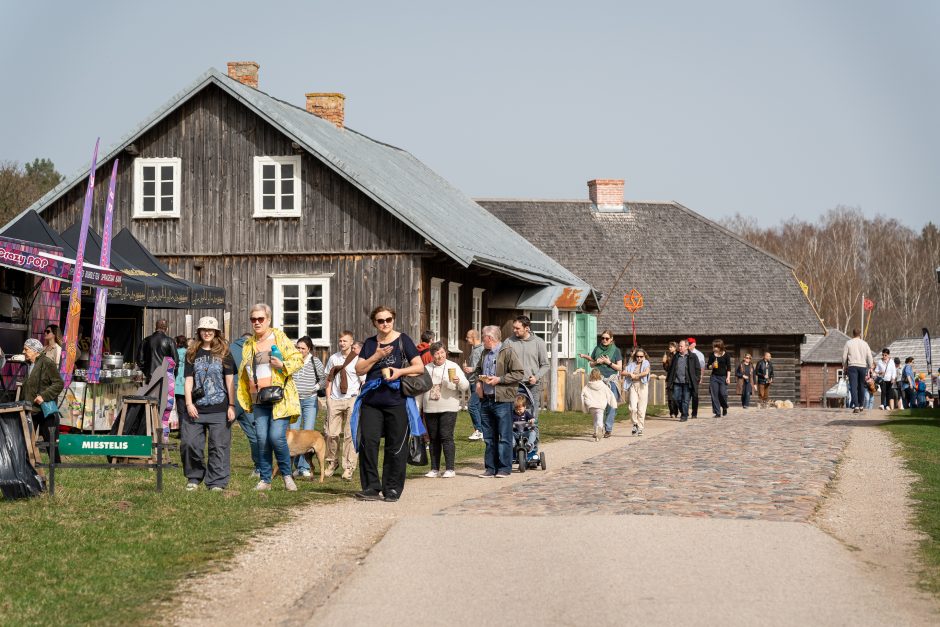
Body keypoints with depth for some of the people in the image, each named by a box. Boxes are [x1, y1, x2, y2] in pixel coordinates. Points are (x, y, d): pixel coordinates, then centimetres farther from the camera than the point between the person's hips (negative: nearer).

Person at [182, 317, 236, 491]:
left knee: (219, 446, -2)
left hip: (219, 410, -2)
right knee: (189, 443, -2)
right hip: (196, 409, 2)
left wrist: (231, 406, -1)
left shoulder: (224, 354, 6)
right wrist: (189, 404, -5)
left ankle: (217, 482, 5)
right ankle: (194, 477, 15)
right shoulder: (192, 354, 11)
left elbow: (230, 381, 5)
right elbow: (188, 380, 7)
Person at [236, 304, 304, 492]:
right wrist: (247, 401, 20)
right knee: (262, 440, 0)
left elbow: (298, 360, -1)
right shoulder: (248, 345, 16)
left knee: (277, 437, -14)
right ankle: (265, 479, 8)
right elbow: (244, 375, 23)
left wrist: (283, 365, -20)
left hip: (280, 398, -5)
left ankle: (287, 475, 4)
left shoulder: (280, 338, 1)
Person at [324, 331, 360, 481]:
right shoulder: (333, 358, 10)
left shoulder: (358, 359, 0)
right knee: (331, 433, 0)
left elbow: (364, 382, 2)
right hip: (335, 400, 3)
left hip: (352, 400, -3)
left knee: (350, 435, -3)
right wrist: (328, 398, 6)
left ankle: (348, 468, 2)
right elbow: (329, 380, 15)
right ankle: (331, 462, 19)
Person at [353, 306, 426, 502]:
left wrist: (400, 371, -15)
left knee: (396, 446, 0)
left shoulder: (403, 340, 3)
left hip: (396, 401, -3)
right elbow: (359, 369, 5)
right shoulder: (370, 343, 13)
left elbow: (420, 367, 1)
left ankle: (392, 488, 8)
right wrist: (377, 356, -8)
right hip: (371, 401, 3)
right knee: (368, 442, -6)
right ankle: (371, 487, 0)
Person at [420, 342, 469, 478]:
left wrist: (458, 381, -24)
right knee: (433, 439, 7)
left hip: (448, 409, -4)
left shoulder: (453, 367, 2)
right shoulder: (427, 368, 12)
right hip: (430, 409, 4)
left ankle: (449, 469, -8)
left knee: (446, 437, -9)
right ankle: (434, 469, 12)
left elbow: (466, 387, -3)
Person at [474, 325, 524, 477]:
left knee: (504, 436, -3)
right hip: (485, 400, 8)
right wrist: (478, 382, 12)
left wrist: (499, 379, -17)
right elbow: (479, 370, 33)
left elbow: (519, 373, -12)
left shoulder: (508, 352, -8)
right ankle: (490, 468, 15)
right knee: (488, 437, 10)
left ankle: (504, 468, 2)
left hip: (502, 400, -8)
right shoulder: (485, 353, 16)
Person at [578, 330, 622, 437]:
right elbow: (591, 364, 18)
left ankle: (608, 429, -4)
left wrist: (609, 363, -10)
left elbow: (619, 367, 2)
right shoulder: (597, 349, 12)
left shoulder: (616, 350, 3)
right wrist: (597, 362, -2)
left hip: (611, 381, -3)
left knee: (610, 405, -7)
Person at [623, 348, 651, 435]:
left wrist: (636, 375, -9)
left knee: (641, 409, -3)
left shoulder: (646, 363, 6)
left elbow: (646, 372, -14)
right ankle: (635, 424, 9)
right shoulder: (632, 364, 13)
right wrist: (630, 374, -11)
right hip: (633, 385, 2)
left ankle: (640, 428, 5)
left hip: (642, 386, -2)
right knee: (633, 408, -12)